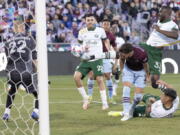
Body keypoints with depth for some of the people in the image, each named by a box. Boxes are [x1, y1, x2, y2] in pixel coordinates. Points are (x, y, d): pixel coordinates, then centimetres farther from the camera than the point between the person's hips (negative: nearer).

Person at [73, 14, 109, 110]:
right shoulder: (82, 32, 6)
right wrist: (83, 48, -6)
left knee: (99, 79, -10)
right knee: (76, 76, -14)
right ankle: (85, 99, -1)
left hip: (97, 59, -2)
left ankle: (105, 103, -2)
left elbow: (106, 41, 16)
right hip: (86, 59, 2)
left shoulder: (100, 30, 2)